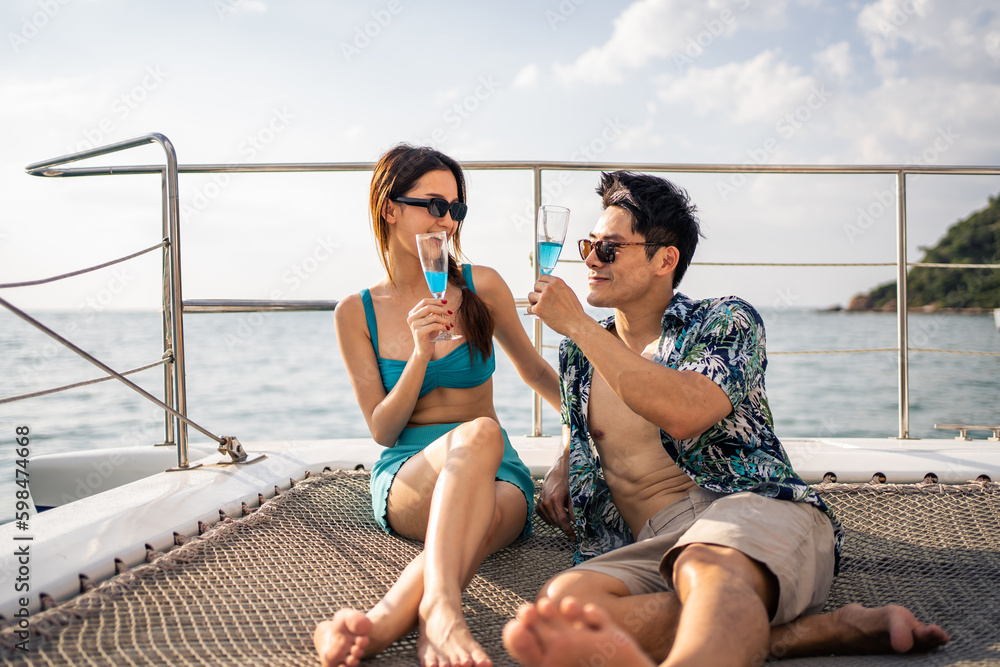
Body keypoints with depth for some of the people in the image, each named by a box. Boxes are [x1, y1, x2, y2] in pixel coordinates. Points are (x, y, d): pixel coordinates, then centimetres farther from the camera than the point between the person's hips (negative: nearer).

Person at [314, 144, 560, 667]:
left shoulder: (481, 287, 6)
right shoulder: (356, 313, 5)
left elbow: (536, 372, 19)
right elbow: (383, 431, 2)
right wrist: (421, 355, -14)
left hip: (495, 474, 2)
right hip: (406, 475, -1)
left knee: (481, 521, -38)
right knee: (478, 434, -38)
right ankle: (441, 607, -55)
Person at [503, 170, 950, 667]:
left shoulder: (725, 321, 7)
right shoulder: (578, 354, 22)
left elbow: (685, 414, -15)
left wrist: (578, 324, -8)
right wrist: (560, 471, 18)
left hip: (755, 509, -3)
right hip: (653, 546, 3)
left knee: (706, 567, -41)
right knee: (564, 600, -33)